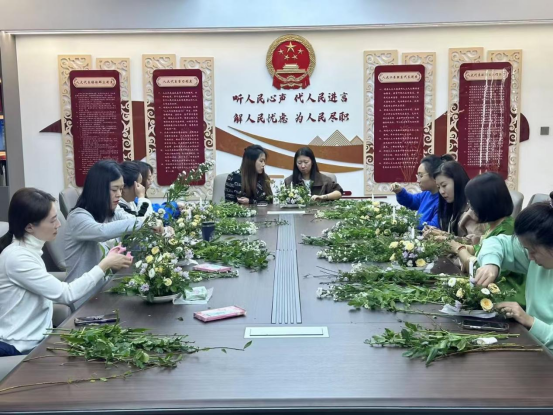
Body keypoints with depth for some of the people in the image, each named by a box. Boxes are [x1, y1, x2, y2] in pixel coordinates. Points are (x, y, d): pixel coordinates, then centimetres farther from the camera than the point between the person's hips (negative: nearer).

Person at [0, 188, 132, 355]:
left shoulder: (28, 249, 6)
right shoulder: (17, 257, -22)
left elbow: (56, 291, 2)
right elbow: (66, 294, -22)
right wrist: (105, 265, -16)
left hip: (37, 338, 8)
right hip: (21, 349, -8)